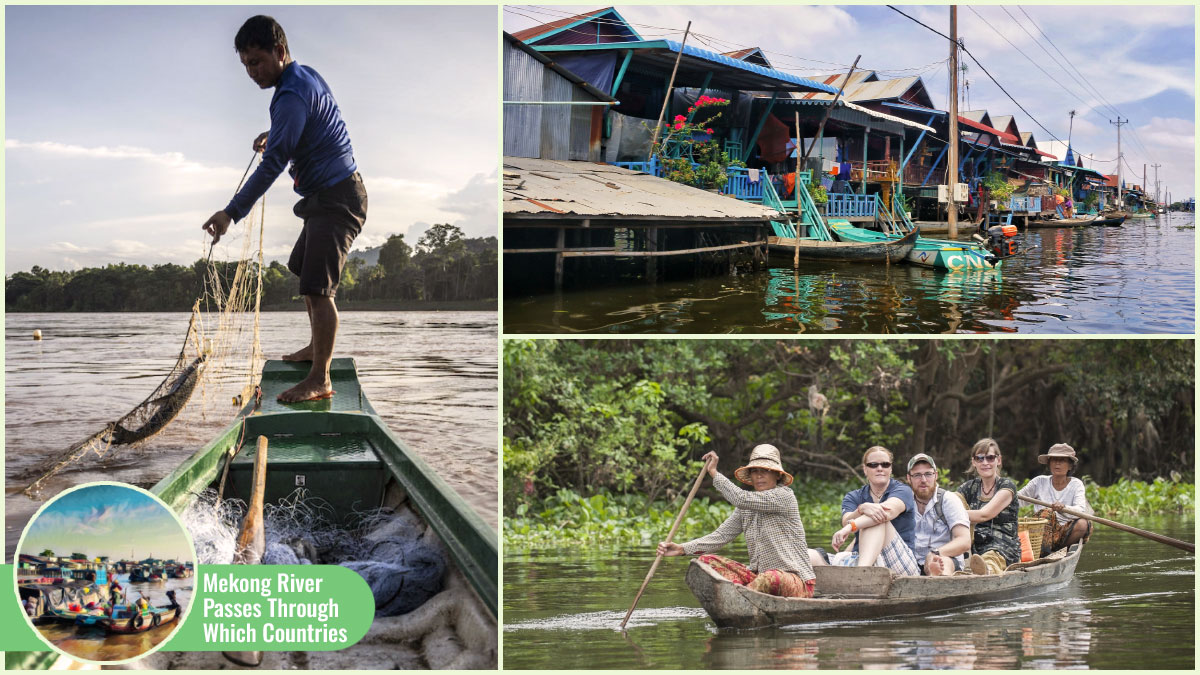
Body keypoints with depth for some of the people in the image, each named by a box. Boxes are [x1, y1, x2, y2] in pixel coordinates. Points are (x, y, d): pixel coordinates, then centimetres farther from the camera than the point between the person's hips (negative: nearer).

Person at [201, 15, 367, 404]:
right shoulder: (307, 76, 11)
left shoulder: (292, 96, -20)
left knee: (318, 287, -15)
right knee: (305, 273, 22)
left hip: (336, 199, -11)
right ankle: (317, 347, 36)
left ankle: (320, 381, -14)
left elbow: (272, 165, -26)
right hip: (329, 196, 11)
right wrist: (273, 134, 28)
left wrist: (231, 213, -28)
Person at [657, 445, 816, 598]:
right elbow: (722, 535, 3)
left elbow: (742, 499, -22)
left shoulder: (785, 495, -9)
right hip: (758, 575, 7)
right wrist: (682, 549, -10)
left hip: (795, 582, -7)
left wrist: (714, 473, -14)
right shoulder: (745, 509, 12)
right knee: (707, 560, -6)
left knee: (771, 577, -40)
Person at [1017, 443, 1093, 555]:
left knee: (1083, 524, -28)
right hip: (1042, 533, 0)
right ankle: (1043, 551, -36)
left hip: (1064, 534, 0)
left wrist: (1063, 508, -37)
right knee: (1046, 512, -28)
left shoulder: (1076, 484, 2)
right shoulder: (1040, 482, 6)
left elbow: (1081, 511, -15)